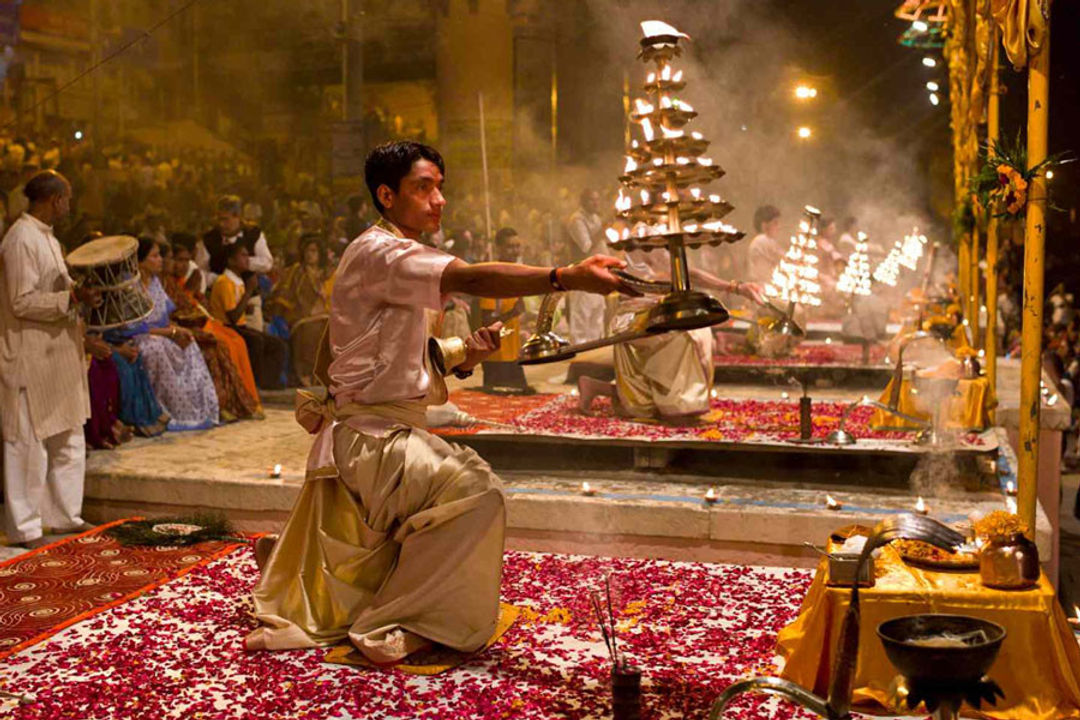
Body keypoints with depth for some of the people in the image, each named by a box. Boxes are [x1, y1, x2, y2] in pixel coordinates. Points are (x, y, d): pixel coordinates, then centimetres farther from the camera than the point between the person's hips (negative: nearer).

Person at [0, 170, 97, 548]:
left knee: (68, 439, 15)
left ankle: (65, 515, 27)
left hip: (58, 355, 10)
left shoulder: (46, 237, 13)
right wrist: (72, 297, -24)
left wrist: (79, 291, 8)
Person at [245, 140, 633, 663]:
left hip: (387, 435, 10)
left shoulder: (404, 258, 19)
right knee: (475, 492, -28)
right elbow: (470, 279, -31)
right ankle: (394, 627, -16)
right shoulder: (377, 252, -14)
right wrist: (570, 277, -40)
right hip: (368, 436, -10)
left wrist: (466, 352, -2)